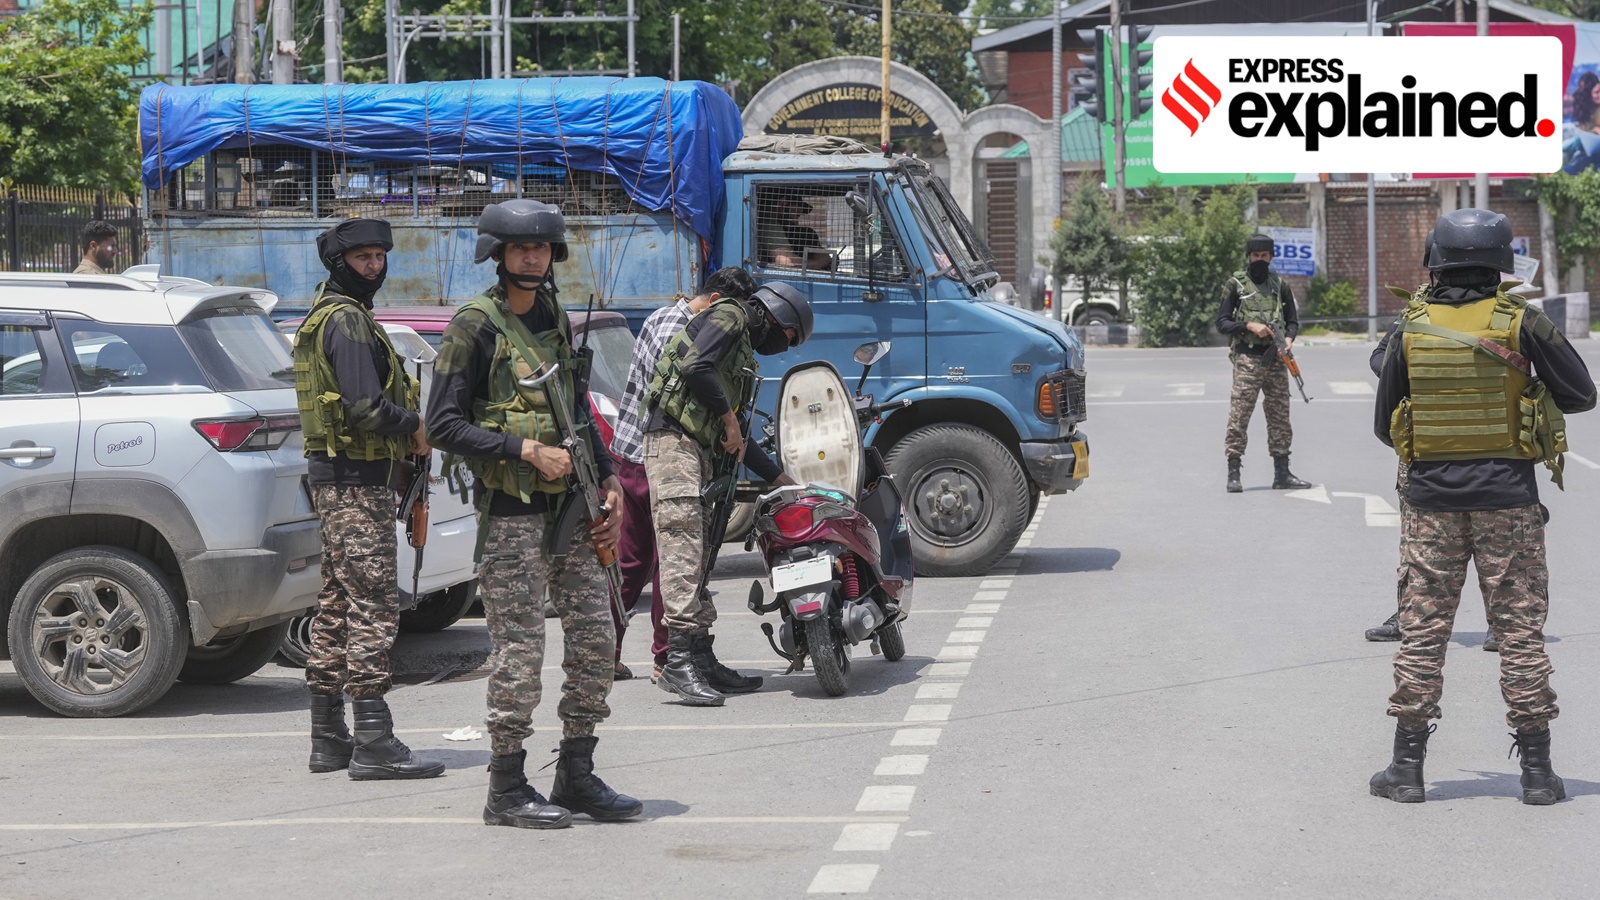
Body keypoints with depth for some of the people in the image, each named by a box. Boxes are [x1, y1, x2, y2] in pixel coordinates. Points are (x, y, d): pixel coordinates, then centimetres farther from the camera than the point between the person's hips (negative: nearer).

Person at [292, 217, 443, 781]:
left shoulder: (327, 315, 19)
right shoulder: (347, 320, -13)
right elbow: (366, 408, -23)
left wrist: (406, 429, 6)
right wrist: (415, 428, -6)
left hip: (336, 479, 11)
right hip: (357, 480, -11)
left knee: (338, 606, 12)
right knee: (373, 607, -11)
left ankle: (328, 738, 17)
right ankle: (374, 744, -12)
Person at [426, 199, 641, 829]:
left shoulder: (558, 320, 15)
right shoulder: (474, 327, -8)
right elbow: (443, 425, -12)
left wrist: (607, 481, 12)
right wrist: (526, 452, -16)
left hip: (569, 502, 7)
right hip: (510, 509, -7)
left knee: (596, 636, 6)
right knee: (519, 649, -5)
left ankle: (577, 777, 16)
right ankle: (507, 789, 5)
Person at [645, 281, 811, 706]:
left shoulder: (743, 350, 29)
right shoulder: (729, 316, 0)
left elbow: (734, 439, 30)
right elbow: (695, 367, -19)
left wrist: (780, 478, 30)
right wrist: (728, 416, -8)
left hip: (698, 449, 10)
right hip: (673, 439, -10)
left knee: (698, 559, 9)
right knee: (682, 552, -17)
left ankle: (703, 659, 11)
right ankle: (678, 662, -23)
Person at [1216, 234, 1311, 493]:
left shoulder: (1280, 286, 13)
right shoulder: (1235, 285, 2)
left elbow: (1293, 321, 16)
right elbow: (1222, 322, 0)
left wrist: (1289, 339, -5)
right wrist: (1250, 326, -14)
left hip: (1275, 360, 4)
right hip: (1247, 358, -4)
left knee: (1280, 417, 6)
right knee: (1239, 416, -8)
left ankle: (1282, 474, 13)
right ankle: (1233, 475, -5)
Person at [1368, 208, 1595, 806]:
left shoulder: (1411, 329, 0)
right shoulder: (1520, 323, -7)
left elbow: (1385, 425, 6)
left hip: (1432, 495, 1)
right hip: (1507, 496, -1)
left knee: (1422, 628, 8)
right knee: (1521, 629, 5)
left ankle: (1407, 767, 9)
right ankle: (1537, 772, 8)